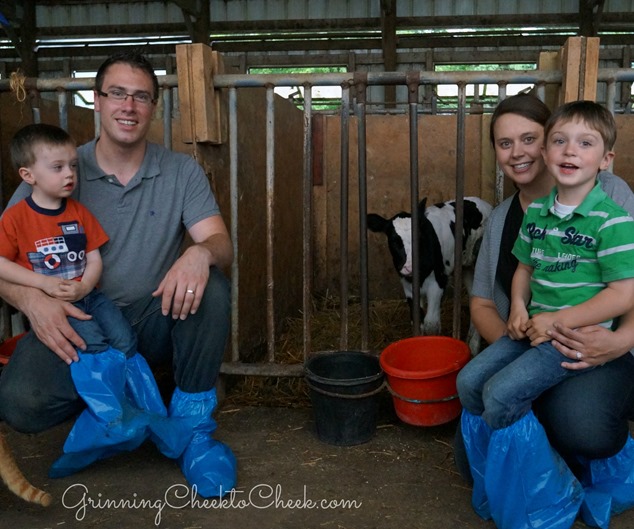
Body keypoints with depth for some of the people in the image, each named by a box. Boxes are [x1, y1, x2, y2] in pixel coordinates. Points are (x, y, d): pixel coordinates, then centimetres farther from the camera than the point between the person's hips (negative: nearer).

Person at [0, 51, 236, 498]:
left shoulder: (183, 172, 1)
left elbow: (222, 244, -9)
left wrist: (201, 253, -35)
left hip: (154, 322, 1)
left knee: (210, 287, -30)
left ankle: (193, 426, -11)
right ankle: (120, 391, 3)